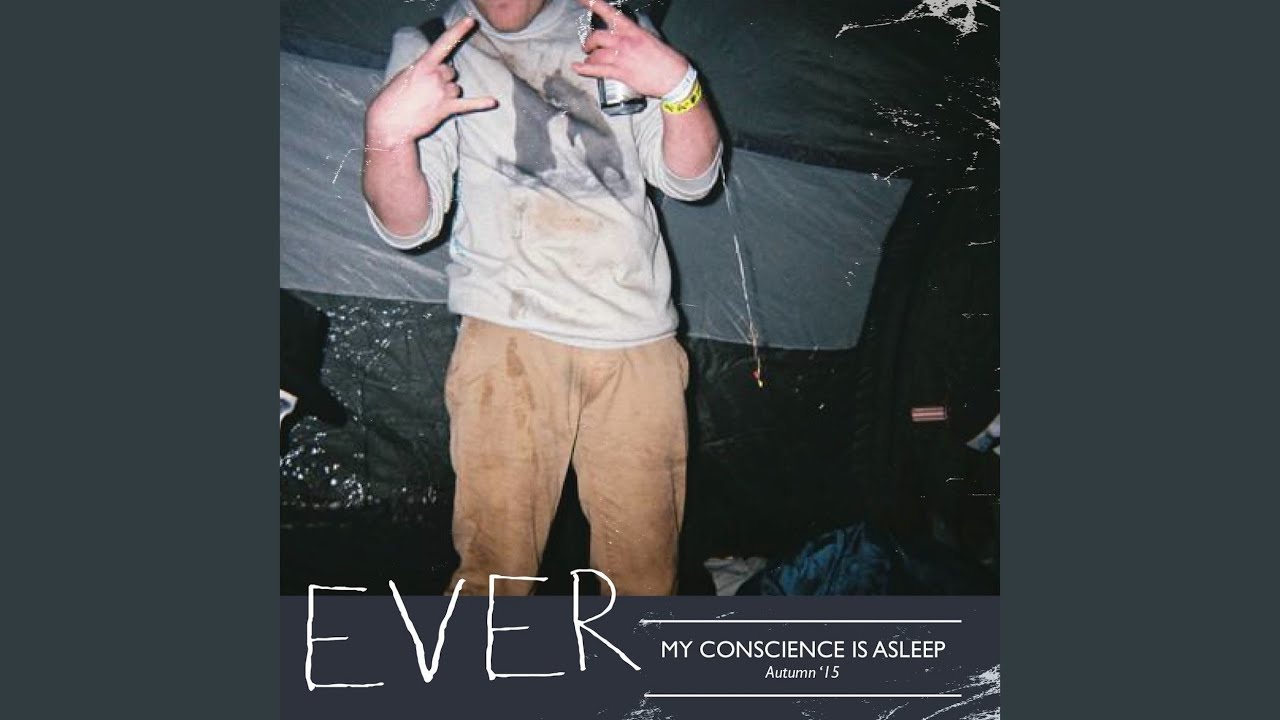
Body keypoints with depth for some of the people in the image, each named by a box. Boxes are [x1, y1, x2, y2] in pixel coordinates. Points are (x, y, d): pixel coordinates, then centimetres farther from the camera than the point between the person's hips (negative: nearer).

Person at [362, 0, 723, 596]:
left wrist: (679, 85, -11)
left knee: (645, 569, 0)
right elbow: (407, 226, 1)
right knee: (494, 563, -10)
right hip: (509, 337, -2)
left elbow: (689, 179, 8)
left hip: (638, 343, 2)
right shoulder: (427, 50, 9)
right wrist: (387, 129, -19)